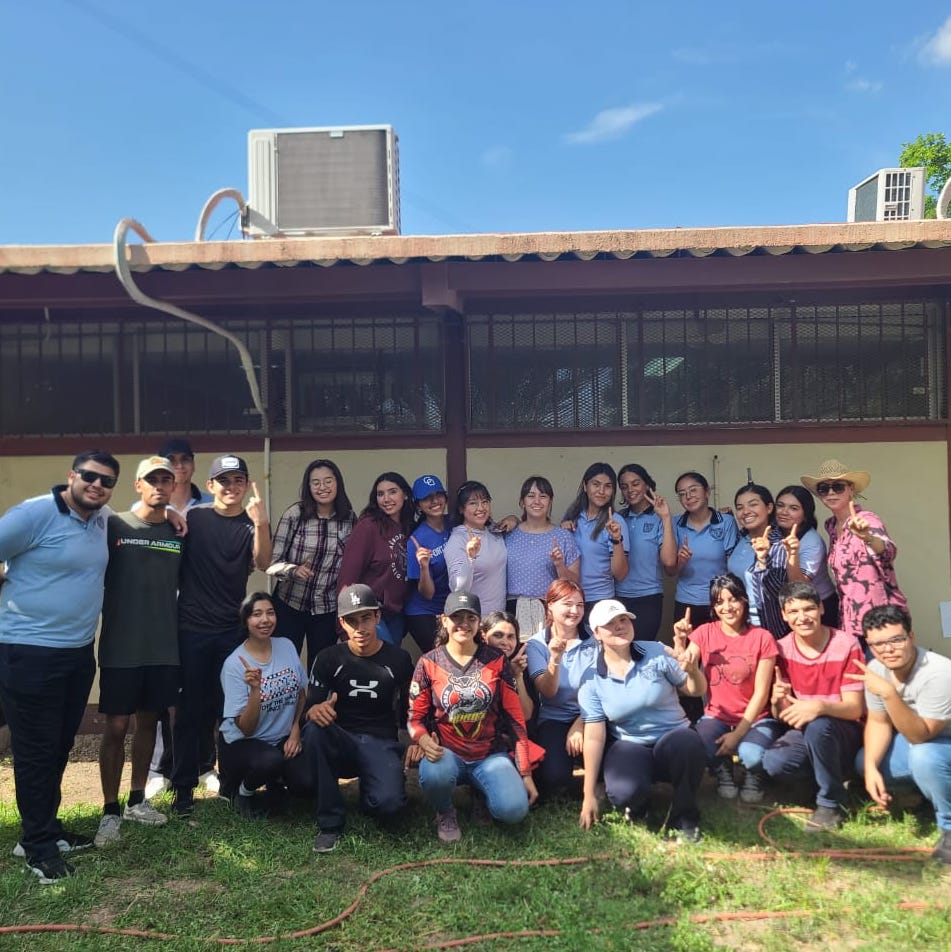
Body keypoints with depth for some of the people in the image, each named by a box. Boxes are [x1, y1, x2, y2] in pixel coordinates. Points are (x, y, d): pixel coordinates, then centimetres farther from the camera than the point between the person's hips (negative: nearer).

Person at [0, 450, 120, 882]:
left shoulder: (102, 521, 6)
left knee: (60, 747, 17)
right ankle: (37, 844, 18)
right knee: (35, 751, 4)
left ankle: (47, 828, 33)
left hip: (79, 652, 7)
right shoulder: (35, 513, -15)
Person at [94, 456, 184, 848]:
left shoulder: (180, 532, 4)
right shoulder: (114, 526, -4)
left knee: (149, 722, 13)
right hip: (120, 646, -3)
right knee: (116, 726, 1)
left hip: (164, 646, 3)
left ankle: (137, 800, 28)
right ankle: (110, 811, 13)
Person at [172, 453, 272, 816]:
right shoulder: (193, 517, 1)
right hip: (192, 627, -1)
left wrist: (261, 524, -31)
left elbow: (262, 563, -17)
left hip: (232, 630, 1)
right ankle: (184, 787, 13)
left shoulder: (251, 524, 2)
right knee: (190, 709, 3)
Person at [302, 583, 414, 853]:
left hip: (381, 743, -1)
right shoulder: (329, 659, -1)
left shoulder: (398, 659, 0)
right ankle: (330, 822, -18)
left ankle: (369, 789, 11)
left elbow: (410, 710, 11)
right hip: (341, 742, 1)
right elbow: (309, 708, -3)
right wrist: (315, 710, -26)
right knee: (315, 729, -34)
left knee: (388, 802, -31)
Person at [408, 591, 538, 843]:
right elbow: (415, 717, 1)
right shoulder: (429, 663, -1)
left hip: (491, 755, 1)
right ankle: (445, 812, 0)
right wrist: (424, 740, -24)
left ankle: (483, 790, 11)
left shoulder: (496, 661, 1)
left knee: (514, 810, -26)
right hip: (447, 753, -1)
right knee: (435, 774, -37)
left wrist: (525, 773, 0)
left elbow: (515, 719, 2)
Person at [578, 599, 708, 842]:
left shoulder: (655, 653, -5)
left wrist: (693, 671, -21)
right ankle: (637, 805, 9)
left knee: (688, 745, -37)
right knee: (625, 793, -33)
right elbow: (594, 737, -6)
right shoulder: (592, 681, -5)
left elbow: (696, 691, 4)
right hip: (629, 747, 0)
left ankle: (684, 818, -9)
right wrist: (589, 795, -8)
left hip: (673, 737, 0)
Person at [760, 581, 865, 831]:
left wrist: (820, 706, -38)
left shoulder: (846, 645, -13)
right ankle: (833, 774, 1)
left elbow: (855, 709, -17)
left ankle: (831, 802, -14)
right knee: (773, 762, -28)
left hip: (844, 733, -3)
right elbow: (782, 716, -2)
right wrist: (777, 701, -28)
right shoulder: (782, 649, -3)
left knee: (818, 726, -37)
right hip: (803, 731, 3)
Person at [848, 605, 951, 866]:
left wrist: (889, 693, -44)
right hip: (918, 738, 7)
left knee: (924, 756, -35)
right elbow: (878, 722, -2)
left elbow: (920, 736, -32)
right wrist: (871, 767, -16)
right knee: (864, 762, -3)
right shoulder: (876, 668, -12)